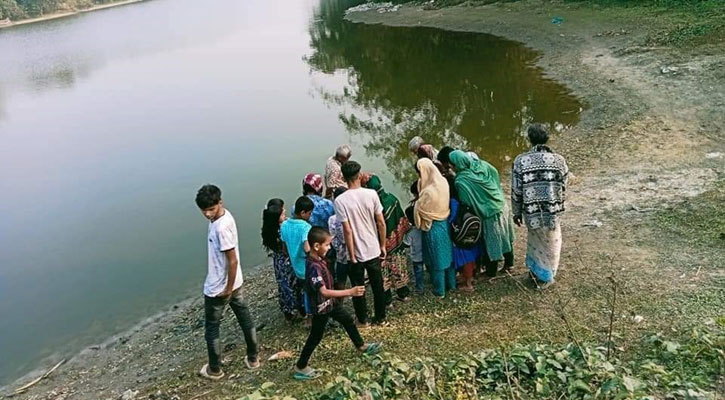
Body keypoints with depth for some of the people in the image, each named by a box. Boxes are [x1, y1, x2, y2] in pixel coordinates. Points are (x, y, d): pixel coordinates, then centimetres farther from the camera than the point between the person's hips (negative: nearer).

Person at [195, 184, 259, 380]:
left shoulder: (221, 227, -31)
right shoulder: (224, 214, -3)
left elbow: (233, 260, -27)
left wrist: (228, 289, -16)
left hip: (218, 288, -9)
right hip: (234, 281, 9)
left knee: (211, 328, 12)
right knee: (245, 318, 19)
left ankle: (215, 370, 28)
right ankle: (253, 358, 36)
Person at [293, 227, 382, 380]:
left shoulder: (319, 259, -4)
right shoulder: (314, 267, -33)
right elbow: (324, 292, -38)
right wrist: (350, 292, -42)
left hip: (330, 302, 9)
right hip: (321, 307, -9)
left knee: (348, 321, 22)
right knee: (315, 337, 6)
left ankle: (361, 346, 43)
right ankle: (300, 368, 22)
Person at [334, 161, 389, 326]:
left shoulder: (340, 200, -17)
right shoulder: (371, 194, -9)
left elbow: (347, 230, -17)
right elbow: (381, 223, -5)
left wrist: (351, 255, -8)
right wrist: (383, 245, 7)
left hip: (357, 253, -2)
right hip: (373, 250, 3)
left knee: (358, 287, 16)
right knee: (378, 285, 18)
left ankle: (363, 319, 31)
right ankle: (381, 318, 31)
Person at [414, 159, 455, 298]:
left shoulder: (428, 191, -29)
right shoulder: (443, 182, -7)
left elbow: (419, 210, -15)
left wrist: (417, 202, 6)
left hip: (433, 227, -7)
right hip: (445, 223, 7)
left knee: (436, 258, 8)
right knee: (447, 254, 21)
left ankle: (440, 290, 21)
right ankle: (451, 283, 37)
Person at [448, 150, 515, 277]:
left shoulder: (460, 181, -24)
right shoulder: (482, 164, -8)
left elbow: (466, 202, -17)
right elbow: (497, 179, 5)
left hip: (488, 213, -6)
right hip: (501, 206, 6)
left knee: (491, 241, 11)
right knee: (504, 235, 23)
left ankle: (491, 271, 28)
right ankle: (509, 261, 42)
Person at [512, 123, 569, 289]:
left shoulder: (520, 160, -8)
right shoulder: (559, 160, -7)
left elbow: (516, 191, -6)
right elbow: (563, 189, 0)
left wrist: (517, 212, 7)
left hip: (530, 212, 0)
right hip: (551, 211, 0)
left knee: (535, 241, 26)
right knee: (551, 244, 21)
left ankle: (535, 270, 39)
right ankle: (546, 276, 36)